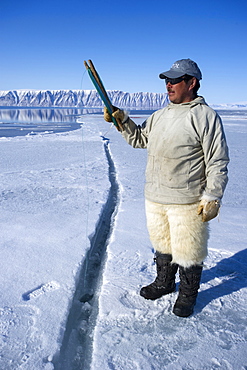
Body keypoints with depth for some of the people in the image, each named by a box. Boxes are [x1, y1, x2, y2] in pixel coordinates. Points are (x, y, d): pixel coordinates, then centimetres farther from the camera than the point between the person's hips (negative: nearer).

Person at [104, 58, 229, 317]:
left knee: (187, 250, 8)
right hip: (154, 198, 7)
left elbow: (217, 163, -11)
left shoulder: (205, 116, -10)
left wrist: (212, 197, -15)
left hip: (187, 202, -6)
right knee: (162, 244, 21)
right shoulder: (160, 115, 12)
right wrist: (122, 120, 4)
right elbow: (138, 139, 20)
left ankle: (187, 295, 31)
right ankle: (164, 283, 44)